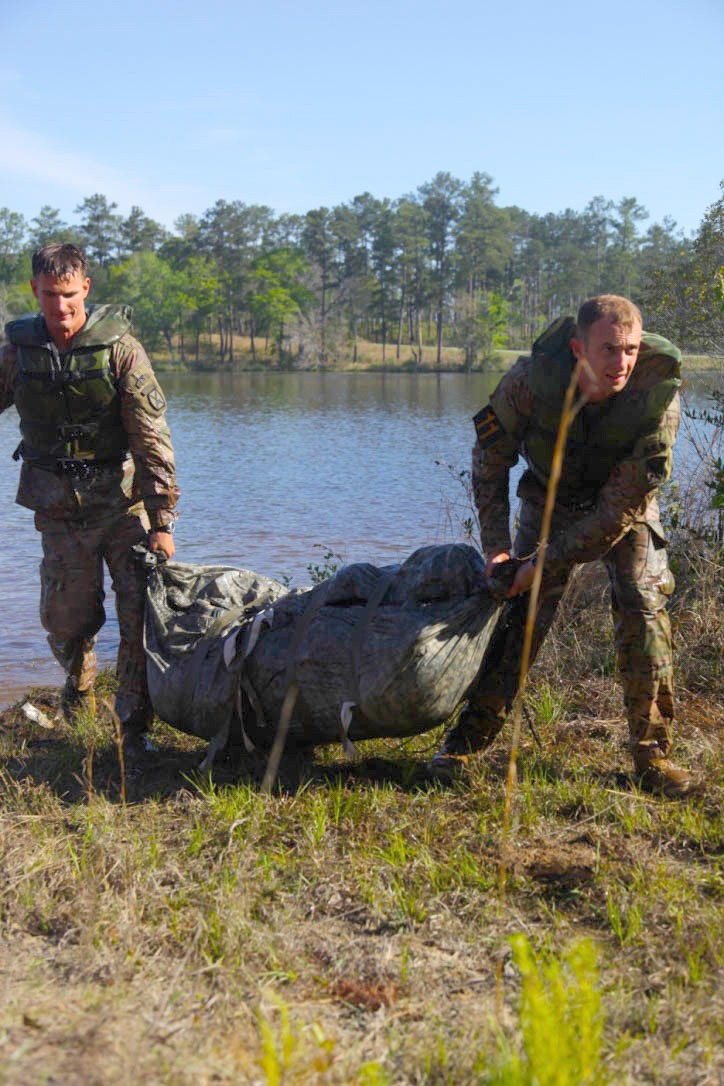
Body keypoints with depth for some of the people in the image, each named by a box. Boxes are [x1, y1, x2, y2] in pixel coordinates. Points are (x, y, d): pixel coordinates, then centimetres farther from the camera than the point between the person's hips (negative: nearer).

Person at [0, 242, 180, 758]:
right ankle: (79, 684, 42)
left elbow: (152, 438, -12)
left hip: (124, 502, -2)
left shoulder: (120, 348, -10)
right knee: (65, 620, 8)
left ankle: (135, 725, 6)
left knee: (142, 609, -9)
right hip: (59, 510, 2)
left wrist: (162, 521, -15)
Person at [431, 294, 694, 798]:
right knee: (523, 613, -9)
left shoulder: (659, 398, -32)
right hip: (551, 497, 0)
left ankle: (652, 754, 0)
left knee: (644, 609, -13)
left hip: (626, 507, 0)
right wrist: (497, 546, -17)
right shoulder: (532, 378, -30)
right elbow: (490, 458, -13)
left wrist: (546, 562, -28)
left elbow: (621, 507, -28)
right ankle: (467, 738, 4)